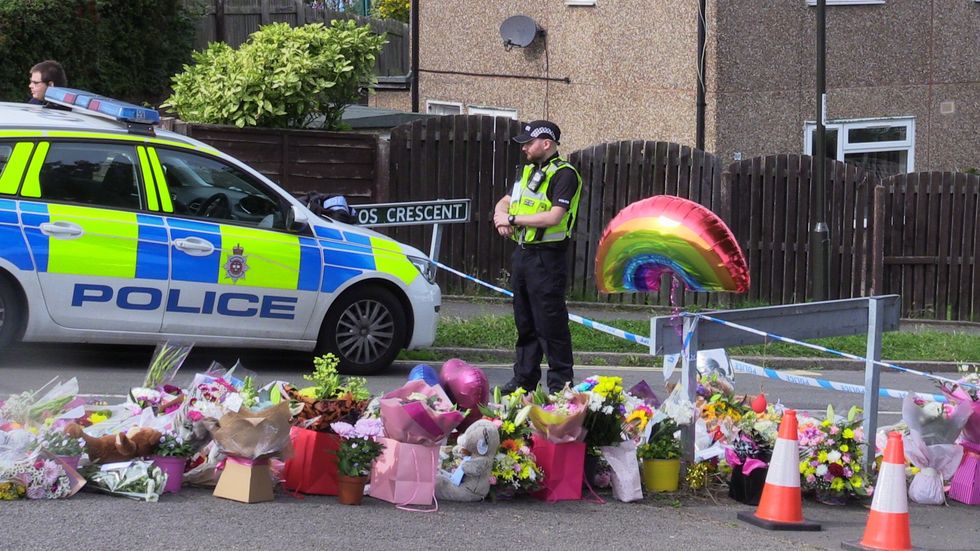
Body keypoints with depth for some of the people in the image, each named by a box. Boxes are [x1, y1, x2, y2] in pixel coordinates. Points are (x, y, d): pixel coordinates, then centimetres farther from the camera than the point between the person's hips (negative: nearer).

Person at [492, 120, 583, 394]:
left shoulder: (564, 175, -10)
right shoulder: (528, 171, 18)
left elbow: (554, 217, -20)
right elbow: (504, 202, 24)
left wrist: (514, 219, -12)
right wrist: (501, 216, -2)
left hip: (547, 257, -9)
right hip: (522, 254, 9)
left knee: (551, 324, -7)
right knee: (525, 322, 13)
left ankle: (560, 384, -2)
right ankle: (524, 379, 20)